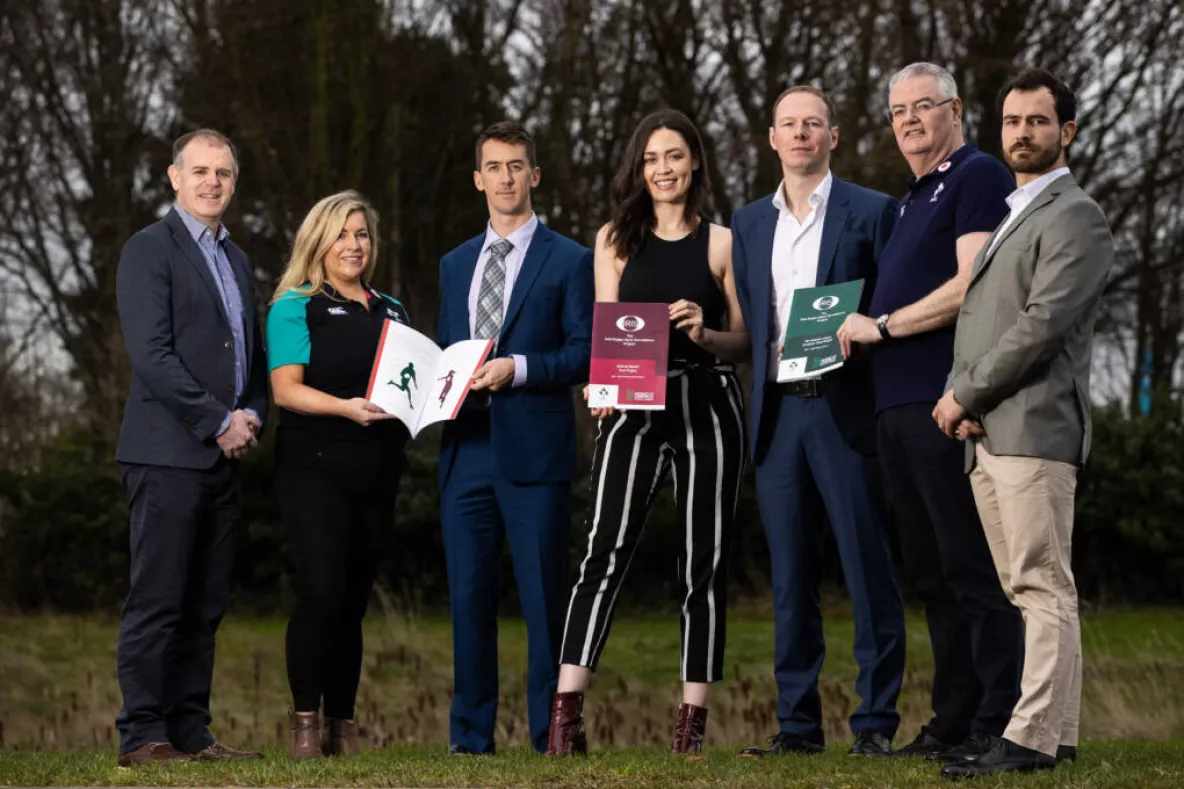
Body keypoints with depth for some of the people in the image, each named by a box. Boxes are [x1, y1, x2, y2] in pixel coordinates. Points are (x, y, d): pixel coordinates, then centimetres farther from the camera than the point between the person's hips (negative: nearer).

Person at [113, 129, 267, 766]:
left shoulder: (236, 260, 21)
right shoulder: (149, 250, -4)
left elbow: (254, 354, 24)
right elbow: (151, 354, -14)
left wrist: (253, 415, 4)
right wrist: (219, 421, -13)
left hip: (223, 456, 7)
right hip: (168, 454, -7)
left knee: (204, 607, 7)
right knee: (157, 601, -8)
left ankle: (190, 732, 11)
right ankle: (142, 737, -6)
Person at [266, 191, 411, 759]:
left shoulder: (391, 312, 18)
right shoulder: (295, 307, 2)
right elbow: (286, 389, -9)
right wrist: (346, 407, -24)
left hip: (376, 472, 5)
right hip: (314, 466, -5)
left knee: (354, 598, 6)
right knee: (320, 589, -16)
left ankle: (342, 726, 9)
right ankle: (304, 719, -7)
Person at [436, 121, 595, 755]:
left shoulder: (569, 261, 4)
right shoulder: (455, 265, 20)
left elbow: (585, 352, -3)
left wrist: (518, 368, -16)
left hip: (535, 450, -4)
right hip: (466, 448, 5)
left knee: (543, 596, -4)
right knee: (468, 596, 5)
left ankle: (551, 736, 1)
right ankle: (469, 737, 10)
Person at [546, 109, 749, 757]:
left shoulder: (722, 243, 7)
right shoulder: (616, 239, 11)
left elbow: (746, 341, 6)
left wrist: (704, 335, -14)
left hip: (707, 406, 0)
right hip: (634, 408, 0)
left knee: (704, 564, 2)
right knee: (604, 555, -11)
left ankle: (693, 720, 7)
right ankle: (566, 716, -18)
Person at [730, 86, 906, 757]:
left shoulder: (873, 213, 3)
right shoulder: (749, 224, 17)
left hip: (846, 411, -4)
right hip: (777, 412, 4)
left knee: (869, 570, -4)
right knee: (790, 576, 6)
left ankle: (877, 721, 0)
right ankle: (798, 722, 10)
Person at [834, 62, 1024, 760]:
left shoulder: (978, 175, -5)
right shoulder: (916, 198, 23)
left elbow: (972, 285, -16)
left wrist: (881, 326, -10)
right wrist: (849, 332, 11)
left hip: (947, 401, -10)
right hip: (899, 406, 10)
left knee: (974, 569, -9)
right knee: (932, 572, 11)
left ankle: (999, 724, -8)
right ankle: (953, 724, 16)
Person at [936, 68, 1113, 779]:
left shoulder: (1075, 216, -5)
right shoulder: (1005, 217, 24)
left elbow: (1043, 322, -15)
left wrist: (965, 396, -11)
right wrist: (960, 399, 3)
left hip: (1034, 427, -9)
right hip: (986, 434, 9)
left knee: (1043, 587, -10)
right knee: (1026, 589, 9)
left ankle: (1033, 739, -14)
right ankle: (1055, 730, 12)